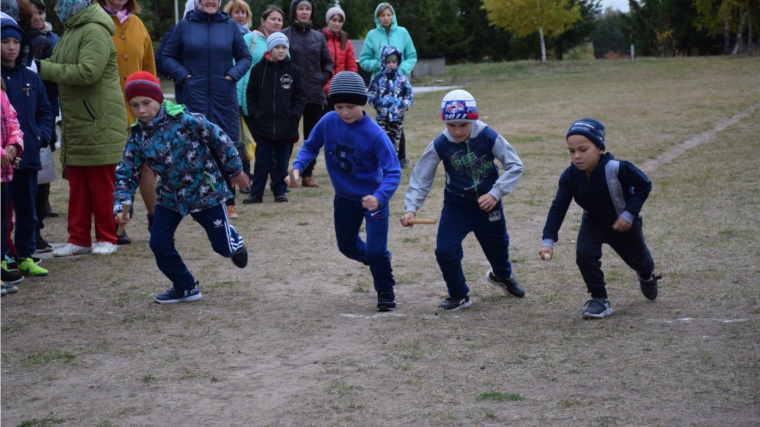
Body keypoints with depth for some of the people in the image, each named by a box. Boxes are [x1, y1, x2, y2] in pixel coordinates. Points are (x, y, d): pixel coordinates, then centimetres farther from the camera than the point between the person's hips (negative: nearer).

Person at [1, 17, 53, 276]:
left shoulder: (31, 78, 9)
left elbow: (44, 111, 16)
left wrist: (42, 135, 0)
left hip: (28, 155, 5)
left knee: (28, 209, 12)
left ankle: (25, 257, 21)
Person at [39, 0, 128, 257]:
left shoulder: (95, 32, -15)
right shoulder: (71, 31, 15)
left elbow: (88, 72, -25)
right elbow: (64, 71, 15)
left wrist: (45, 68, -20)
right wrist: (45, 68, -5)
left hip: (99, 124, -9)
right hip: (76, 124, 9)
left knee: (102, 185, 1)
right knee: (77, 185, 10)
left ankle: (106, 238, 11)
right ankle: (79, 239, 15)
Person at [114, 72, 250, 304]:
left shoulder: (186, 120, -22)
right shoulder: (137, 137, -8)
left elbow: (219, 140, -10)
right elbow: (126, 175, -6)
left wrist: (235, 171, 0)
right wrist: (120, 206, -22)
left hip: (205, 191, -4)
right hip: (170, 196, 4)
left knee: (223, 246, 5)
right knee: (159, 244, -5)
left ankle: (234, 241, 46)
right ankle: (185, 288, 17)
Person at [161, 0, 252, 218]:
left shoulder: (230, 26, 6)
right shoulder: (184, 26, 3)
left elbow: (245, 57, 11)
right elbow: (168, 57, 8)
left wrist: (233, 75, -5)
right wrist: (184, 75, -6)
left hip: (224, 97, 1)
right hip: (195, 96, -1)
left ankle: (229, 202, 8)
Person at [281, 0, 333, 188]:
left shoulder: (318, 37, 9)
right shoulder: (284, 35, -4)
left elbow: (328, 61, 15)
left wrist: (323, 78, 2)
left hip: (315, 95, 4)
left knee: (313, 136, 8)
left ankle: (307, 174, 17)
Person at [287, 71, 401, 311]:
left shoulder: (374, 133, -28)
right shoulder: (328, 122, -16)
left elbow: (393, 172, -31)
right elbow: (310, 147, 1)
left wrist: (379, 197, -47)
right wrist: (297, 168, -17)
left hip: (373, 197, -5)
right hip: (345, 197, 5)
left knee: (376, 249, -11)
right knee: (347, 246, 19)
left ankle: (386, 293, 15)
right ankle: (379, 263, 49)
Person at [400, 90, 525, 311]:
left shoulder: (488, 137, -21)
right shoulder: (440, 145, -18)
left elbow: (515, 165, -15)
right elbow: (421, 177, -11)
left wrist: (496, 193, -24)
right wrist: (411, 208, -22)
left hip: (488, 204, 0)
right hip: (455, 207, 0)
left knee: (498, 246, 21)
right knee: (445, 251, -14)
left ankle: (503, 276, 58)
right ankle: (459, 295, 14)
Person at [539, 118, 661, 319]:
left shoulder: (617, 169, -36)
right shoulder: (569, 176, -26)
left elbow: (644, 185, -23)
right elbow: (558, 208, -23)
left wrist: (629, 214, -29)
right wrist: (548, 241, -31)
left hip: (623, 223, -1)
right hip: (594, 222, 1)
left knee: (638, 259, 22)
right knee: (584, 253, -26)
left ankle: (647, 276, 61)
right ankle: (599, 299, -8)